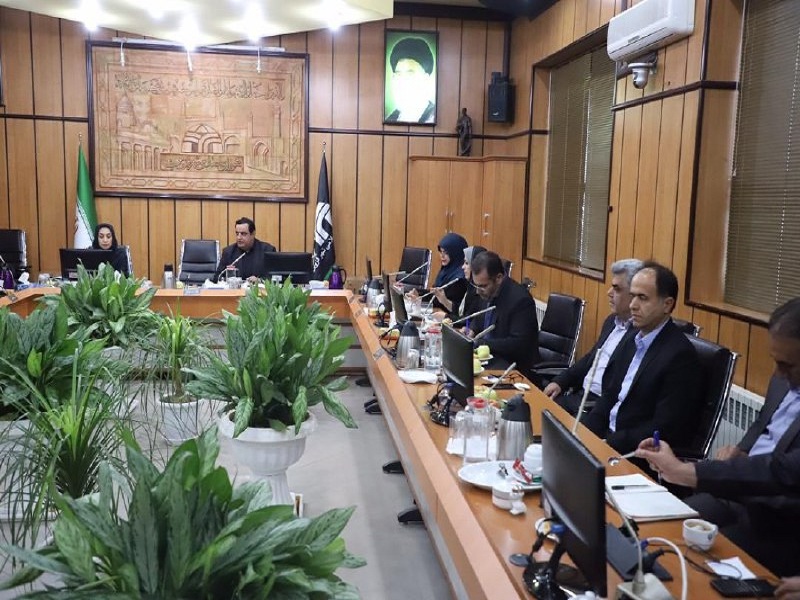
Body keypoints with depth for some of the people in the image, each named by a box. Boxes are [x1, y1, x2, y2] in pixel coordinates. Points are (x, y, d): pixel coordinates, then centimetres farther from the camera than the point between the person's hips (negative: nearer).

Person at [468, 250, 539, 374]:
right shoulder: (488, 291, 1)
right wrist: (471, 330, 1)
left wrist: (478, 343, -23)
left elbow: (518, 344, -23)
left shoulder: (520, 299, -21)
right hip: (489, 353, 8)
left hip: (513, 363, -8)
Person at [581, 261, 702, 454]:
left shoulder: (680, 355, -17)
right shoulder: (633, 336, 7)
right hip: (606, 433, 7)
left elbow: (664, 429, -18)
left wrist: (608, 443, -19)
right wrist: (583, 431, -3)